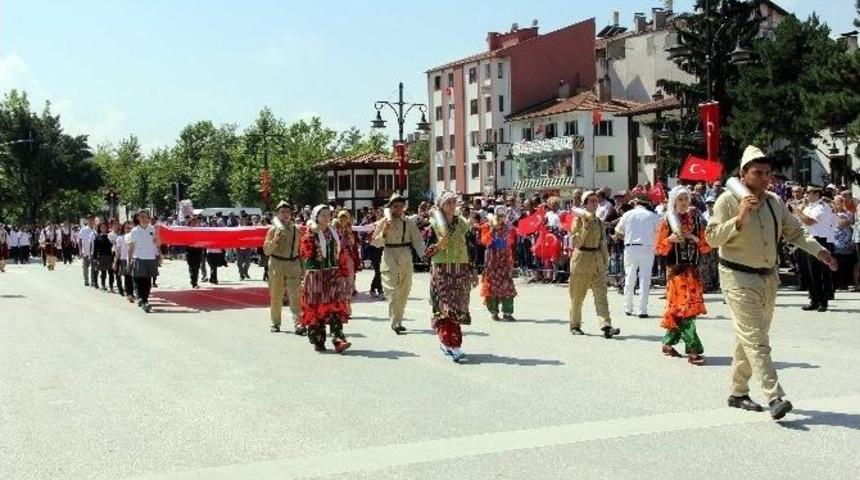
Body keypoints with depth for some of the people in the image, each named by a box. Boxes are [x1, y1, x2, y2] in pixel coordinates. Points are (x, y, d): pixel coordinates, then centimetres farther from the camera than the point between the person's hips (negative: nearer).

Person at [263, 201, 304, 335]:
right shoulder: (273, 230, 2)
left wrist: (303, 267, 10)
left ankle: (298, 324, -15)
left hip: (293, 265, 1)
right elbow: (266, 250, -1)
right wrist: (275, 241, -17)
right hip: (277, 265, -1)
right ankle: (276, 323, 21)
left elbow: (301, 249, 13)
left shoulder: (296, 230, 8)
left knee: (295, 295, -10)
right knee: (276, 296, 8)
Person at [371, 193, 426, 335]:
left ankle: (398, 320, 23)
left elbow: (417, 240, -1)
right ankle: (395, 323, -9)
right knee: (393, 291, -10)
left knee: (404, 292, 10)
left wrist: (424, 254, -16)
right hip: (390, 258, -3)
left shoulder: (409, 223, 4)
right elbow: (375, 242, 1)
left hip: (406, 259, 3)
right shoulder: (383, 222, 0)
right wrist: (384, 233, -16)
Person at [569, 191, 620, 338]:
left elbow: (603, 245, 17)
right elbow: (574, 243, -12)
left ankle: (606, 326, -19)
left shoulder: (600, 223, 12)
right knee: (577, 296, 6)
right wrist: (584, 228, -20)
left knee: (601, 294, -9)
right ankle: (575, 325, 20)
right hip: (581, 260, -4)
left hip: (598, 261, 4)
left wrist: (605, 263, 15)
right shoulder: (578, 220, -3)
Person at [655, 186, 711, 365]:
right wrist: (670, 239, -17)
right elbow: (659, 249, 0)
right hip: (676, 270, -4)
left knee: (678, 308, 6)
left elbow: (707, 247, 10)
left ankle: (668, 343, 22)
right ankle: (693, 350, -13)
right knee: (684, 306, -11)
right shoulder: (667, 221, 0)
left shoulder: (696, 219, 10)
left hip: (692, 269, 4)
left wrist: (695, 239, -8)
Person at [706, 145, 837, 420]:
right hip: (739, 278, -7)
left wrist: (819, 251, 7)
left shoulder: (775, 202, 8)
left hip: (769, 278, 7)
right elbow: (712, 238, -17)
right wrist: (739, 220, -28)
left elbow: (794, 231, 18)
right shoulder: (728, 200, -12)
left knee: (750, 337, 14)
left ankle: (738, 392, 26)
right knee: (755, 338, -13)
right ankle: (774, 397, -16)